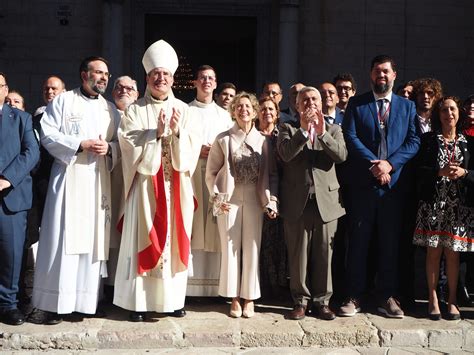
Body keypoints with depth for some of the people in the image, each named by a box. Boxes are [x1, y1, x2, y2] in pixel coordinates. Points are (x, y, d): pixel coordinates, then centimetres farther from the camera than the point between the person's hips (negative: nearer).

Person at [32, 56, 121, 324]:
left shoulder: (111, 109, 17)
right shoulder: (63, 101, 6)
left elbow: (121, 144, 15)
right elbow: (48, 135, -3)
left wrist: (109, 148, -7)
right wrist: (81, 144, -13)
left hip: (98, 181, 4)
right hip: (68, 177, -4)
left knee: (94, 238, 2)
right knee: (63, 238, -7)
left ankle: (89, 299, 9)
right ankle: (57, 303, -2)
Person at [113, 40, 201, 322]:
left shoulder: (183, 110, 9)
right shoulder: (136, 111, 2)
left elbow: (193, 147, 1)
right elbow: (132, 147, -8)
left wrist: (177, 132, -16)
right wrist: (156, 133, -19)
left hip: (176, 187, 2)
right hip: (146, 185, -2)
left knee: (174, 239, 6)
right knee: (145, 241, -1)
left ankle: (173, 298, 16)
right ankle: (139, 300, 6)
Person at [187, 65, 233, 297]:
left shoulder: (224, 115, 16)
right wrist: (197, 150, -9)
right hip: (191, 172, -2)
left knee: (214, 227, -1)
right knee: (191, 225, -5)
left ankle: (213, 283, 5)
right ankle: (189, 283, -1)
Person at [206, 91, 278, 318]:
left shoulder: (263, 141, 4)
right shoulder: (223, 139, 1)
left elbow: (271, 174, 5)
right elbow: (211, 173, 2)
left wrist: (271, 201, -4)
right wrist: (217, 198, -8)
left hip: (254, 201, 1)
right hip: (229, 201, -1)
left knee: (252, 249, 5)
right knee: (230, 248, 4)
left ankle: (249, 299, 17)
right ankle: (234, 298, 16)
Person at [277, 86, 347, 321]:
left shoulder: (333, 130, 12)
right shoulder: (287, 130, 7)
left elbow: (342, 155, -6)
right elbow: (285, 154, -12)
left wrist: (322, 133, -18)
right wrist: (304, 130, -19)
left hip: (326, 201, 1)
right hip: (297, 202, -1)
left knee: (324, 254, 5)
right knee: (298, 255, 5)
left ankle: (321, 301, 16)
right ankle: (301, 301, 16)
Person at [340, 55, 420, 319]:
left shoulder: (407, 106, 11)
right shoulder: (356, 104, 6)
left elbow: (414, 141, 2)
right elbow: (351, 138, -4)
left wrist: (390, 163, -12)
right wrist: (374, 164, -14)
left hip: (394, 184, 2)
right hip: (362, 184, -1)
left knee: (390, 243, 7)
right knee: (358, 242, 3)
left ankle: (387, 297, 16)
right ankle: (354, 297, 10)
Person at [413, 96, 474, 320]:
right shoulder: (428, 140, 4)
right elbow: (419, 171, -3)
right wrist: (441, 172, -17)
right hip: (433, 203, -1)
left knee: (452, 252, 4)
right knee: (433, 251, 2)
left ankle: (452, 300, 13)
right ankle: (432, 298, 11)